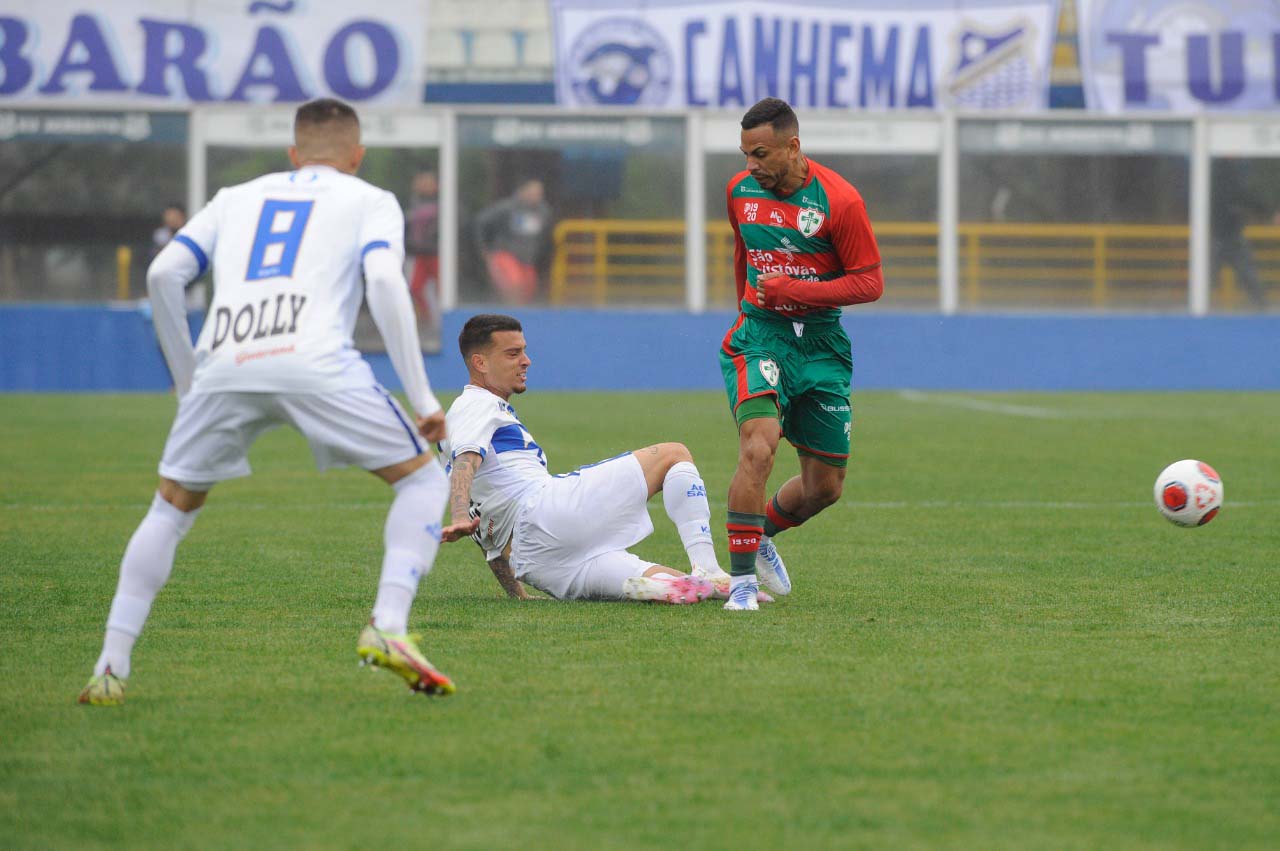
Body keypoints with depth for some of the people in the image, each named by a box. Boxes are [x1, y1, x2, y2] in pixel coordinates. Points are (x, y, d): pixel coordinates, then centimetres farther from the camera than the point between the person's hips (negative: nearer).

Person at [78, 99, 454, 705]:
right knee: (423, 480, 12)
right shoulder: (371, 201, 22)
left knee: (172, 508, 22)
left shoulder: (236, 198, 31)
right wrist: (422, 398, 1)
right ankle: (387, 628, -9)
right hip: (315, 365, -3)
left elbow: (163, 274, 17)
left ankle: (110, 668, 12)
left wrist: (186, 377, 27)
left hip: (225, 366, 3)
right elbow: (384, 281, 2)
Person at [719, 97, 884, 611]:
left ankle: (761, 535, 37)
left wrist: (795, 290, -18)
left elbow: (870, 283, -10)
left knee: (825, 487, 7)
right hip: (759, 337, 0)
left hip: (822, 347, 0)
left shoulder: (839, 201, -11)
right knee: (758, 448, -26)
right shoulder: (740, 191, 2)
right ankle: (742, 577, -20)